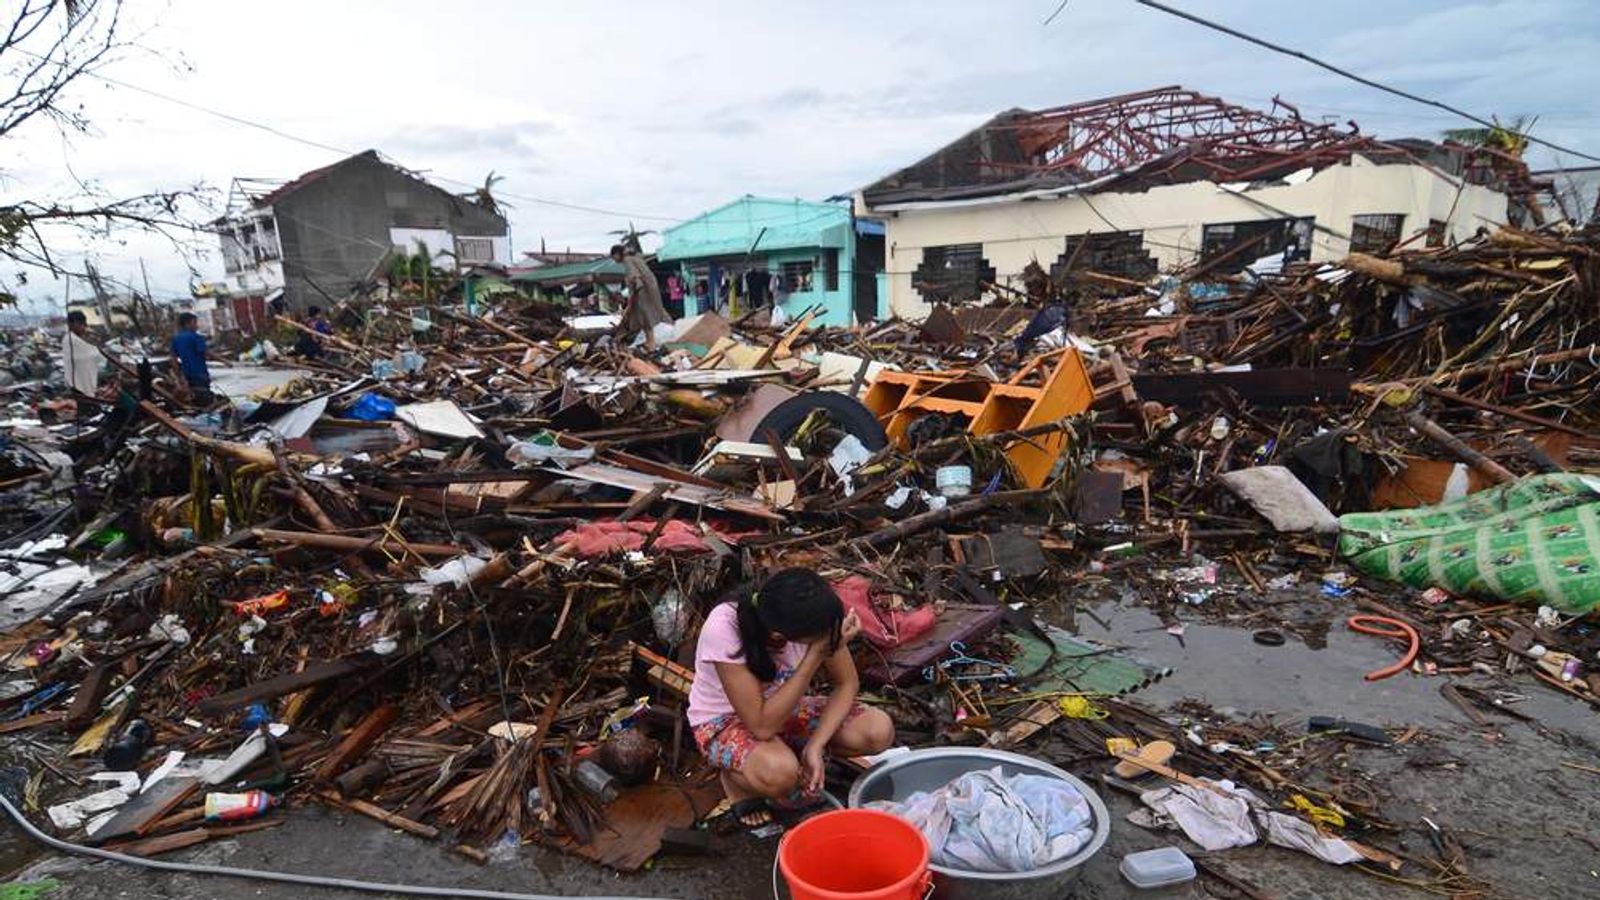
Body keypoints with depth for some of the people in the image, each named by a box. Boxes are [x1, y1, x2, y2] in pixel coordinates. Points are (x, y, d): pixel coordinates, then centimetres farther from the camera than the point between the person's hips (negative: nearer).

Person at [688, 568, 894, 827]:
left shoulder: (816, 614, -23)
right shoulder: (724, 629, -36)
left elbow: (847, 684, -9)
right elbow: (762, 726, -35)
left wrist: (815, 746, -23)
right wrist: (816, 656, -39)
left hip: (784, 706, 5)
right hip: (724, 720, -4)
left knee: (879, 730, -18)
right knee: (780, 773, -36)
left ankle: (795, 752, 5)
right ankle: (737, 778, -2)